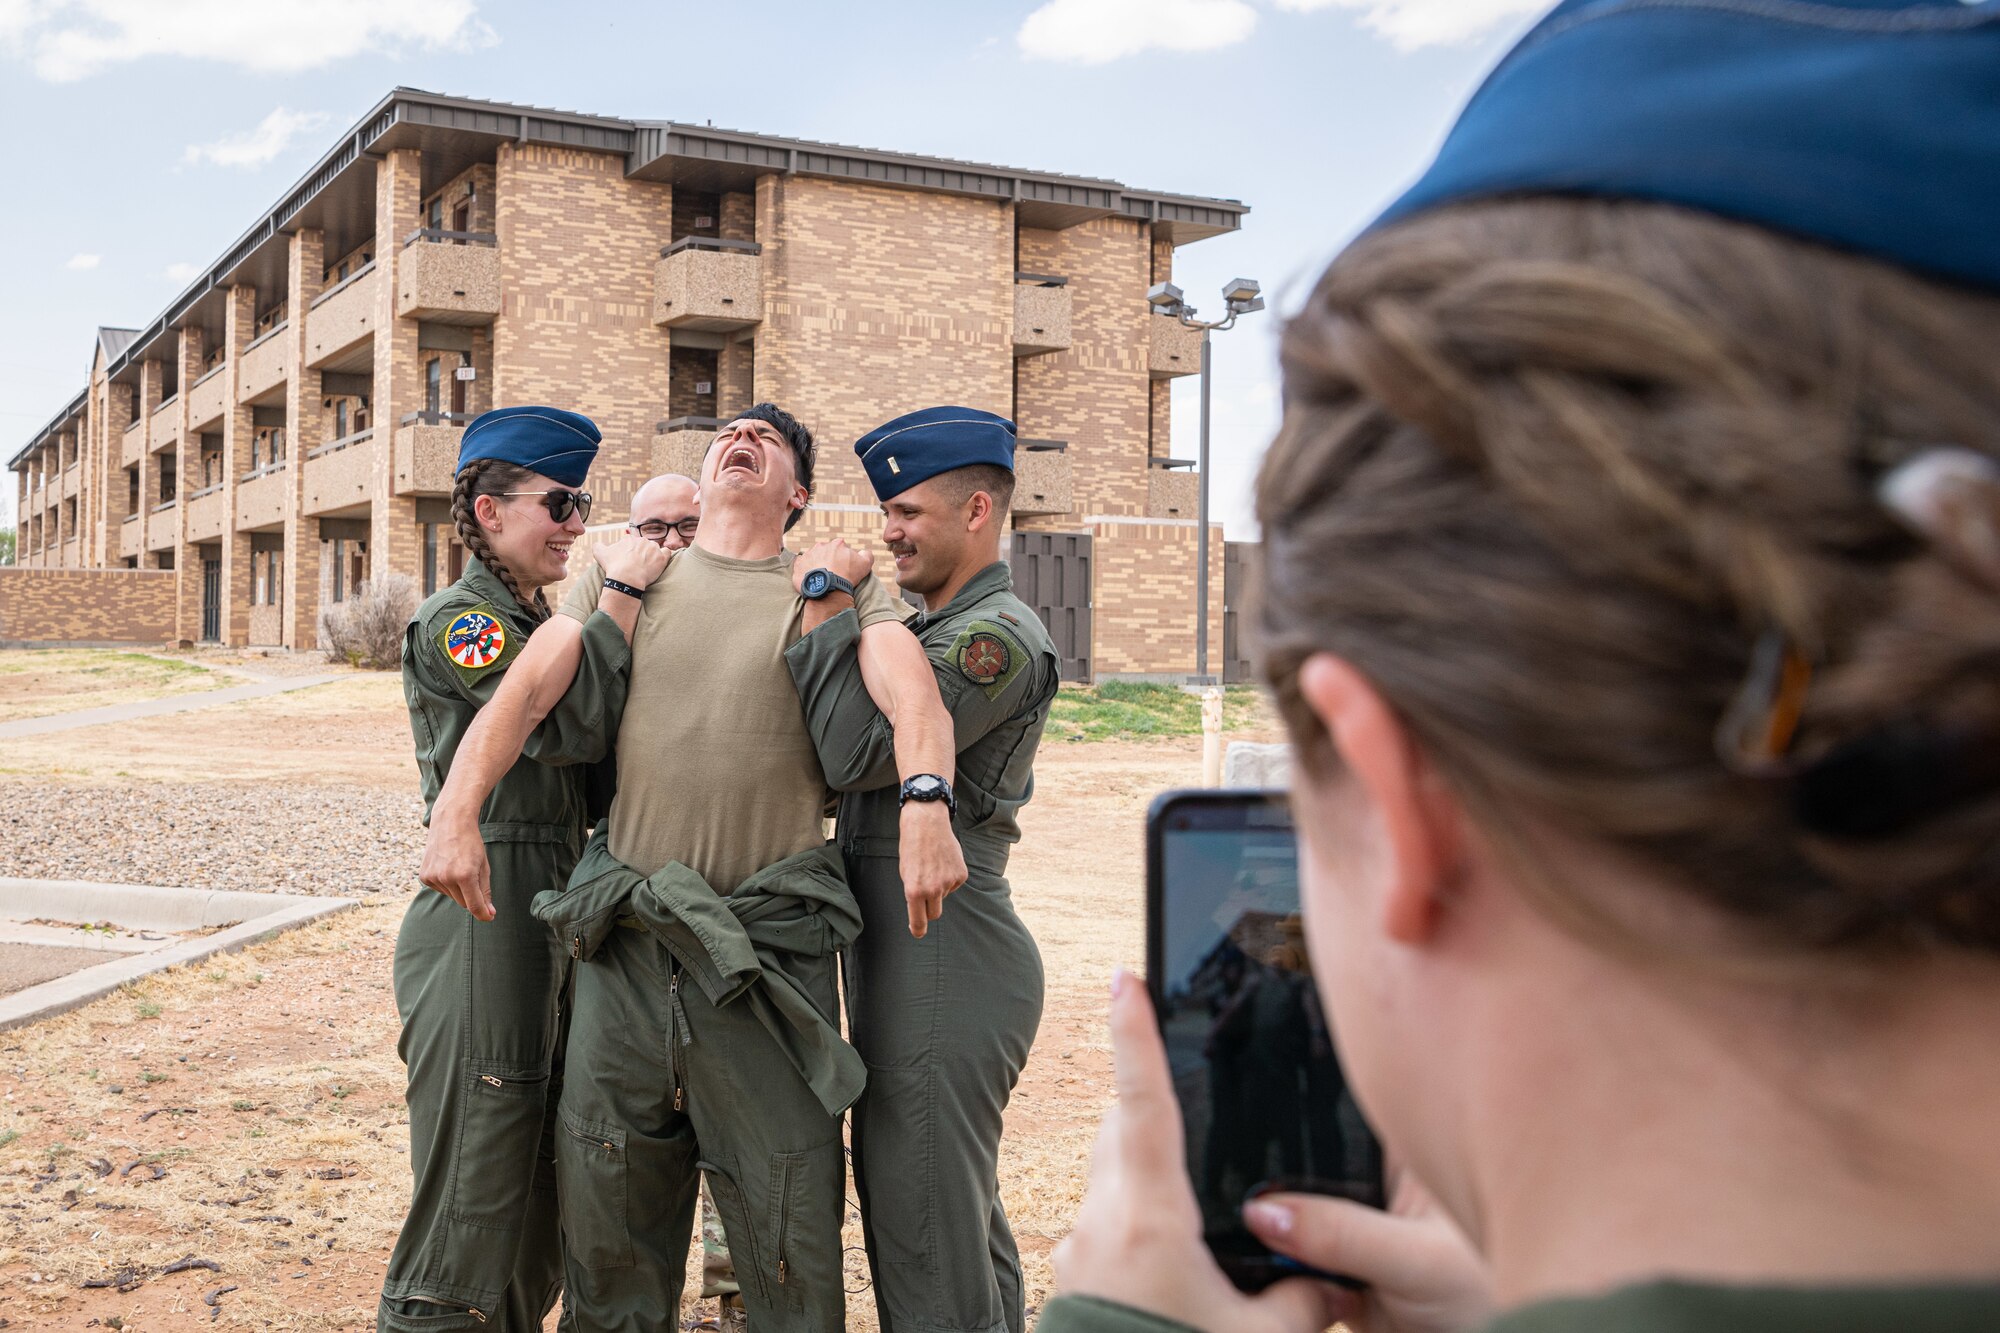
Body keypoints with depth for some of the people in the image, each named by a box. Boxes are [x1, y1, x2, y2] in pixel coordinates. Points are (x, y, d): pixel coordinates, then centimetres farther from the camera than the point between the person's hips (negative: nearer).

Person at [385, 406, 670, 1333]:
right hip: (483, 930, -9)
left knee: (540, 1205, 16)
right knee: (474, 1196, -2)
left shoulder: (539, 626, 17)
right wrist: (624, 596, -17)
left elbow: (586, 771, 16)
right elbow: (572, 725, -23)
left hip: (551, 925, 9)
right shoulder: (454, 623, -9)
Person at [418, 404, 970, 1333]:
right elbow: (529, 688, 1)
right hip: (626, 932, 3)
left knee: (786, 1211, 3)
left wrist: (926, 804, -33)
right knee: (608, 1190, 13)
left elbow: (910, 689, -13)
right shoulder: (629, 574, 13)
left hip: (767, 937, -2)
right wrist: (456, 810, -15)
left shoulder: (832, 585, 5)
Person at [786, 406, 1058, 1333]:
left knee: (925, 1232, -4)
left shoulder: (999, 636, -14)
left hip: (946, 967, -10)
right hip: (903, 960, 10)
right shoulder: (926, 629, 18)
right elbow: (855, 768, 17)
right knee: (957, 1219, 19)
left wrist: (829, 614, -13)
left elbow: (860, 753, -21)